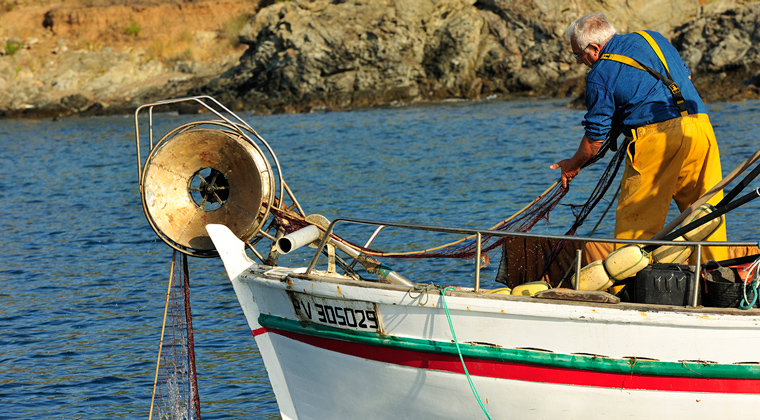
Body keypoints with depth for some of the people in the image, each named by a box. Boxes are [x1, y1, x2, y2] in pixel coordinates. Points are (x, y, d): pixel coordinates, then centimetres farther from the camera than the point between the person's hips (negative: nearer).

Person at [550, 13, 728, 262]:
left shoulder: (600, 76, 1)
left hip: (656, 138, -6)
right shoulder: (653, 38, 19)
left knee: (635, 220, 1)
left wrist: (573, 165, 20)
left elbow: (595, 136, 4)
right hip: (701, 127, 6)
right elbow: (685, 75, 30)